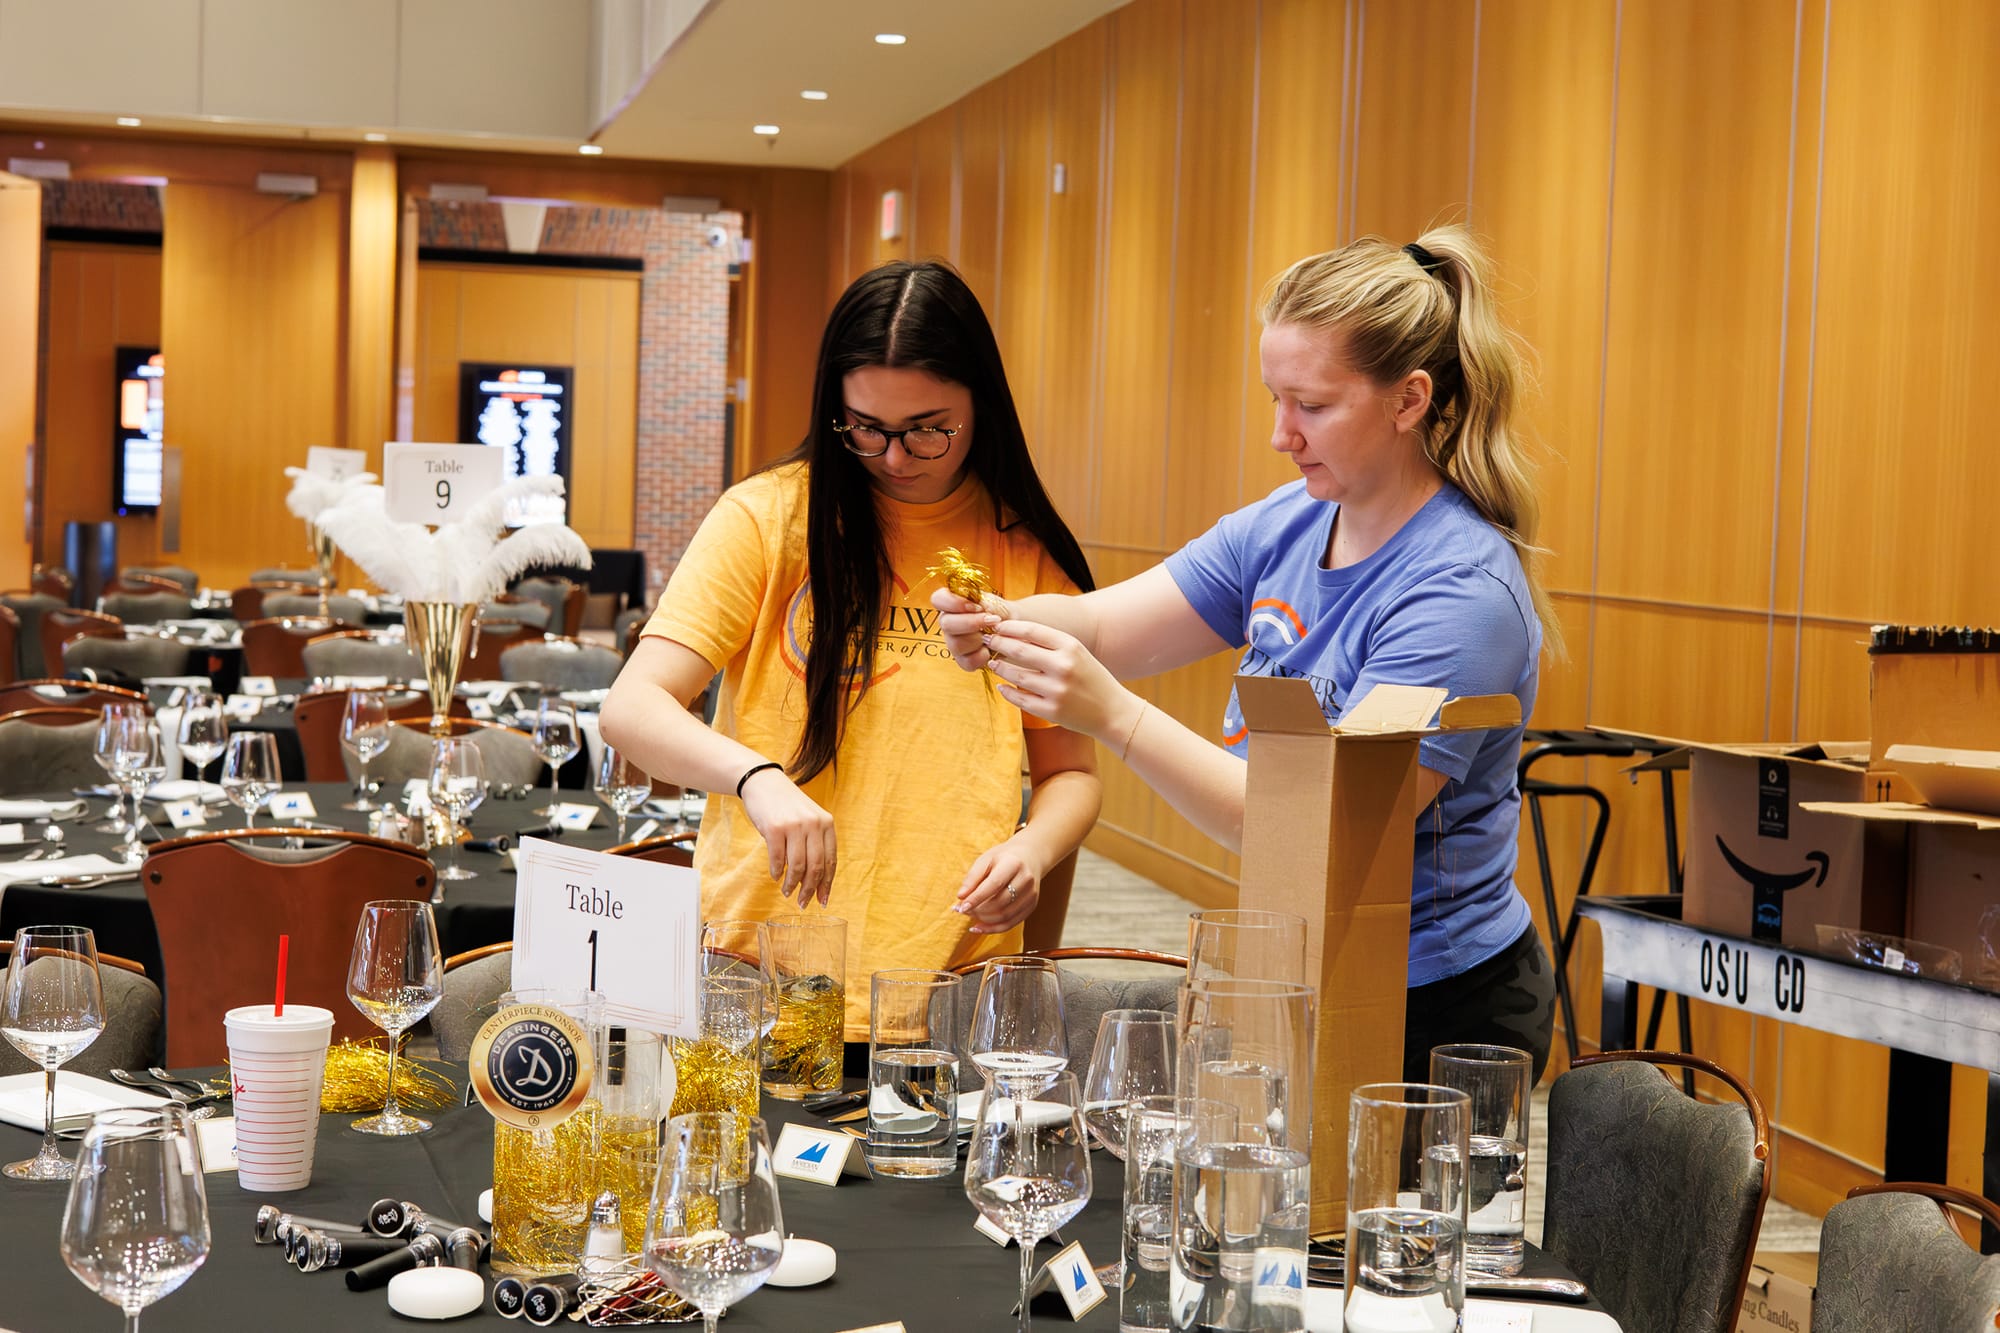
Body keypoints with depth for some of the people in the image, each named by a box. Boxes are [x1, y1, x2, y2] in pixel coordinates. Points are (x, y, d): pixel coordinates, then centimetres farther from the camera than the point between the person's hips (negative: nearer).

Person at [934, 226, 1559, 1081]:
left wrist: (1112, 714, -35)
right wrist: (1000, 624, -23)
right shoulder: (1291, 524, 2)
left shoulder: (1464, 592, -23)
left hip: (1433, 1015, -7)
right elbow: (1103, 625, 0)